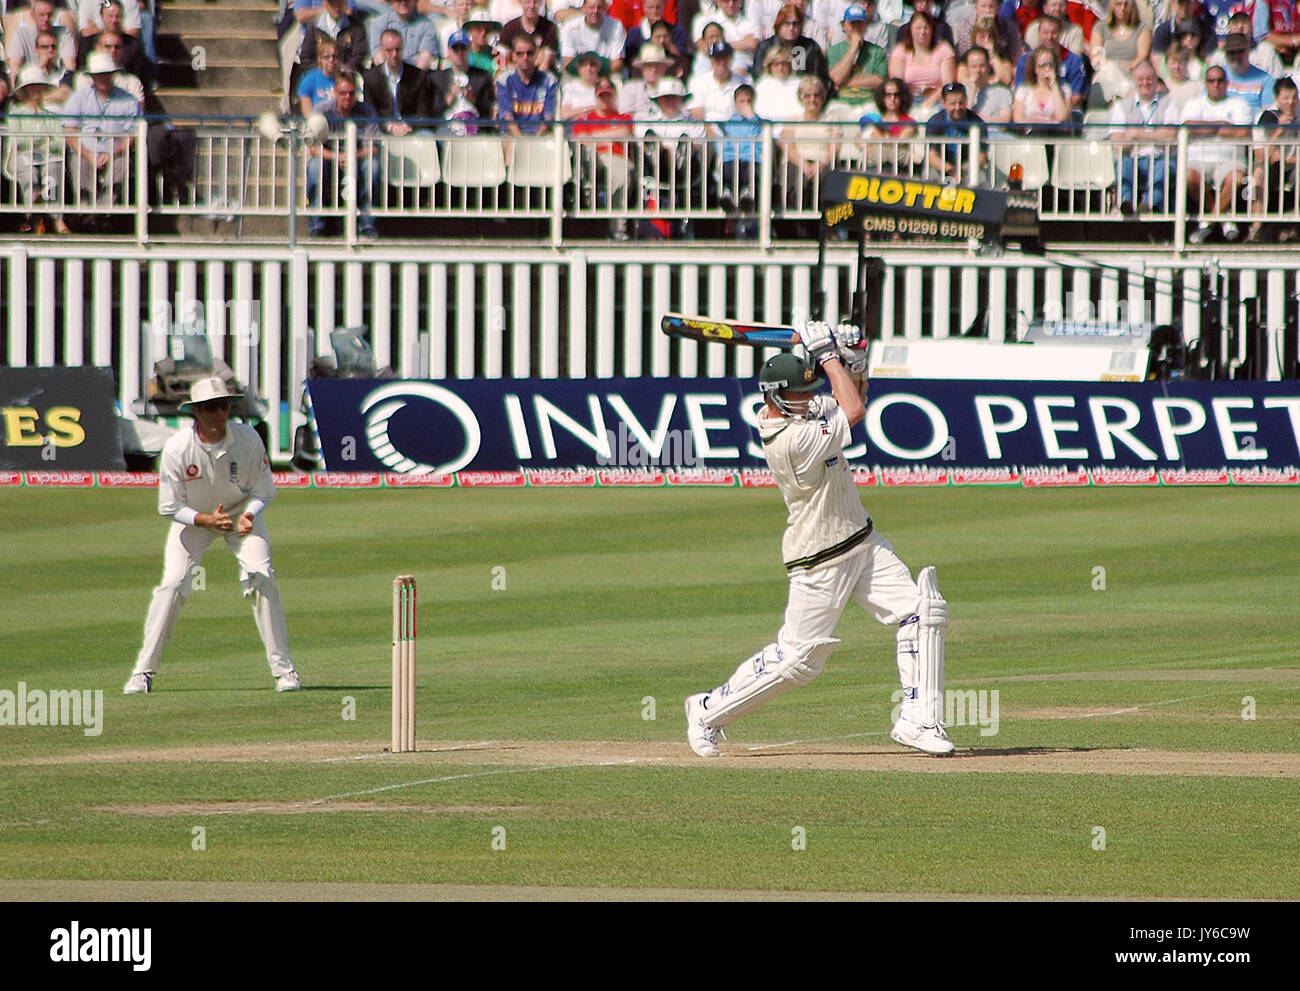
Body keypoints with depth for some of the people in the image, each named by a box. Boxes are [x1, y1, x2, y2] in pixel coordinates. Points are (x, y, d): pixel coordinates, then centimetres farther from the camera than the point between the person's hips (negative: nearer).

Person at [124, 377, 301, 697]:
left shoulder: (248, 439, -22)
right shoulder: (177, 448, -26)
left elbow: (263, 491, -10)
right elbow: (170, 507, -18)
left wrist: (248, 516, -30)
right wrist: (206, 520, -33)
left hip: (242, 512, 1)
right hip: (192, 516, -1)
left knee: (261, 577, -17)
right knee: (173, 584, -15)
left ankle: (283, 667, -8)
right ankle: (143, 671, -6)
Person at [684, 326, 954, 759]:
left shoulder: (798, 411, 1)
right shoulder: (789, 441, -27)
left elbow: (850, 396, 14)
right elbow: (854, 412, -24)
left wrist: (850, 359, -7)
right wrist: (827, 354, -16)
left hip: (863, 544, 9)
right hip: (821, 562, -9)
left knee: (922, 611, -3)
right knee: (796, 659, -2)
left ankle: (917, 720, 0)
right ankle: (708, 711, 16)